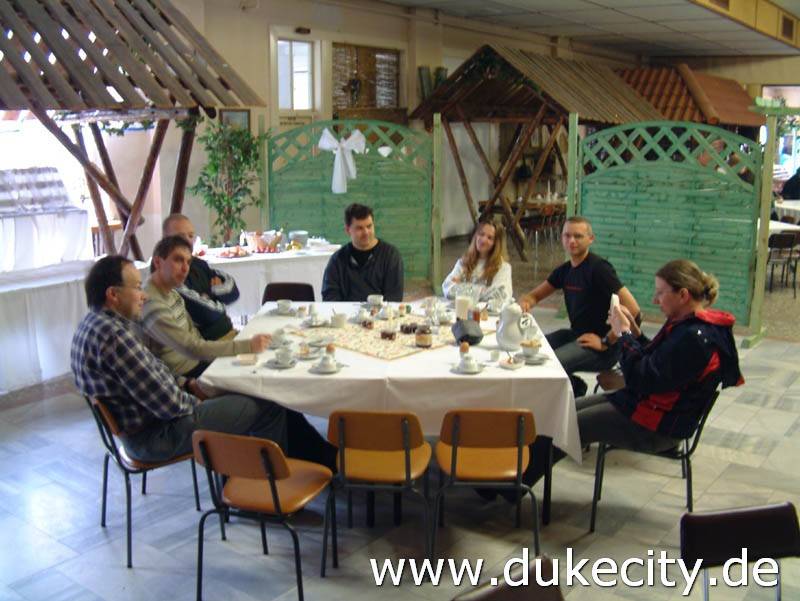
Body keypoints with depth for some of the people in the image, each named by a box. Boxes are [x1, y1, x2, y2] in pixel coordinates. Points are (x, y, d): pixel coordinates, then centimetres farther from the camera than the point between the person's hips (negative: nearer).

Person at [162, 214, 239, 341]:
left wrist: (212, 291, -7)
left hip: (229, 332, 9)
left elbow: (233, 290, 11)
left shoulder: (197, 263, 12)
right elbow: (204, 313, -21)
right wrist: (220, 306, 0)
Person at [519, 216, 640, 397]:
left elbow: (632, 309, -22)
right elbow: (535, 295, 21)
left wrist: (607, 342, -18)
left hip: (597, 344, -9)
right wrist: (524, 303, -3)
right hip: (575, 334, 9)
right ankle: (573, 384, 12)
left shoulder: (598, 268, -15)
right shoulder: (565, 270, 10)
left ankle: (574, 387, 0)